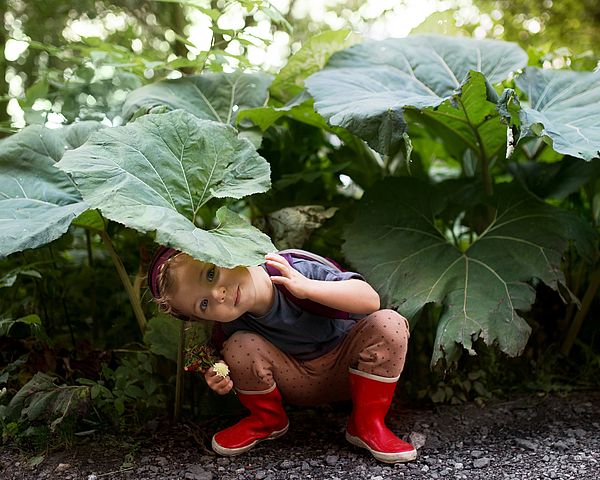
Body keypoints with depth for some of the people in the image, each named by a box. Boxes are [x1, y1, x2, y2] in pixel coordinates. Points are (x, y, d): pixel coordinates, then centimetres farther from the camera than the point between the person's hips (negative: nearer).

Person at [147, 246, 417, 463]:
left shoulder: (296, 271, -30)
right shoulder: (230, 324, -21)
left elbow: (371, 300, -33)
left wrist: (307, 288, -46)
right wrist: (220, 380, -25)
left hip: (344, 367, 0)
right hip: (297, 384, 1)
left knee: (389, 323, -29)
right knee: (239, 346, -27)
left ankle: (367, 425, -12)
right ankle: (267, 420, 4)